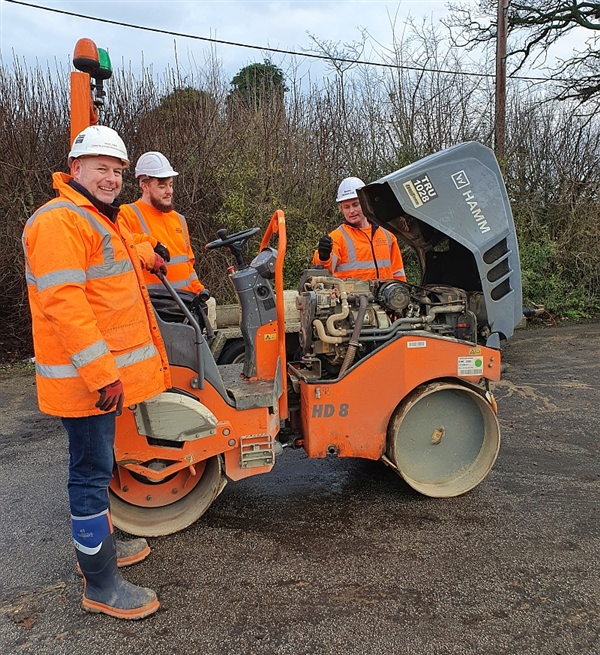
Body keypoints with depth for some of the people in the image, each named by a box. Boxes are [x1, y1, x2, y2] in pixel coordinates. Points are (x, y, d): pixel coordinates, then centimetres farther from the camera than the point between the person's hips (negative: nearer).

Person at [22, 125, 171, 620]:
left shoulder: (101, 220, 18)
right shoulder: (59, 221, -15)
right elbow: (64, 303, -25)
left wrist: (145, 256, 56)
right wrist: (102, 372, -27)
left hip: (104, 372, 10)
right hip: (86, 376, -10)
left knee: (96, 466, 21)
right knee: (92, 472, -2)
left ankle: (100, 544, 39)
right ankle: (100, 587, 11)